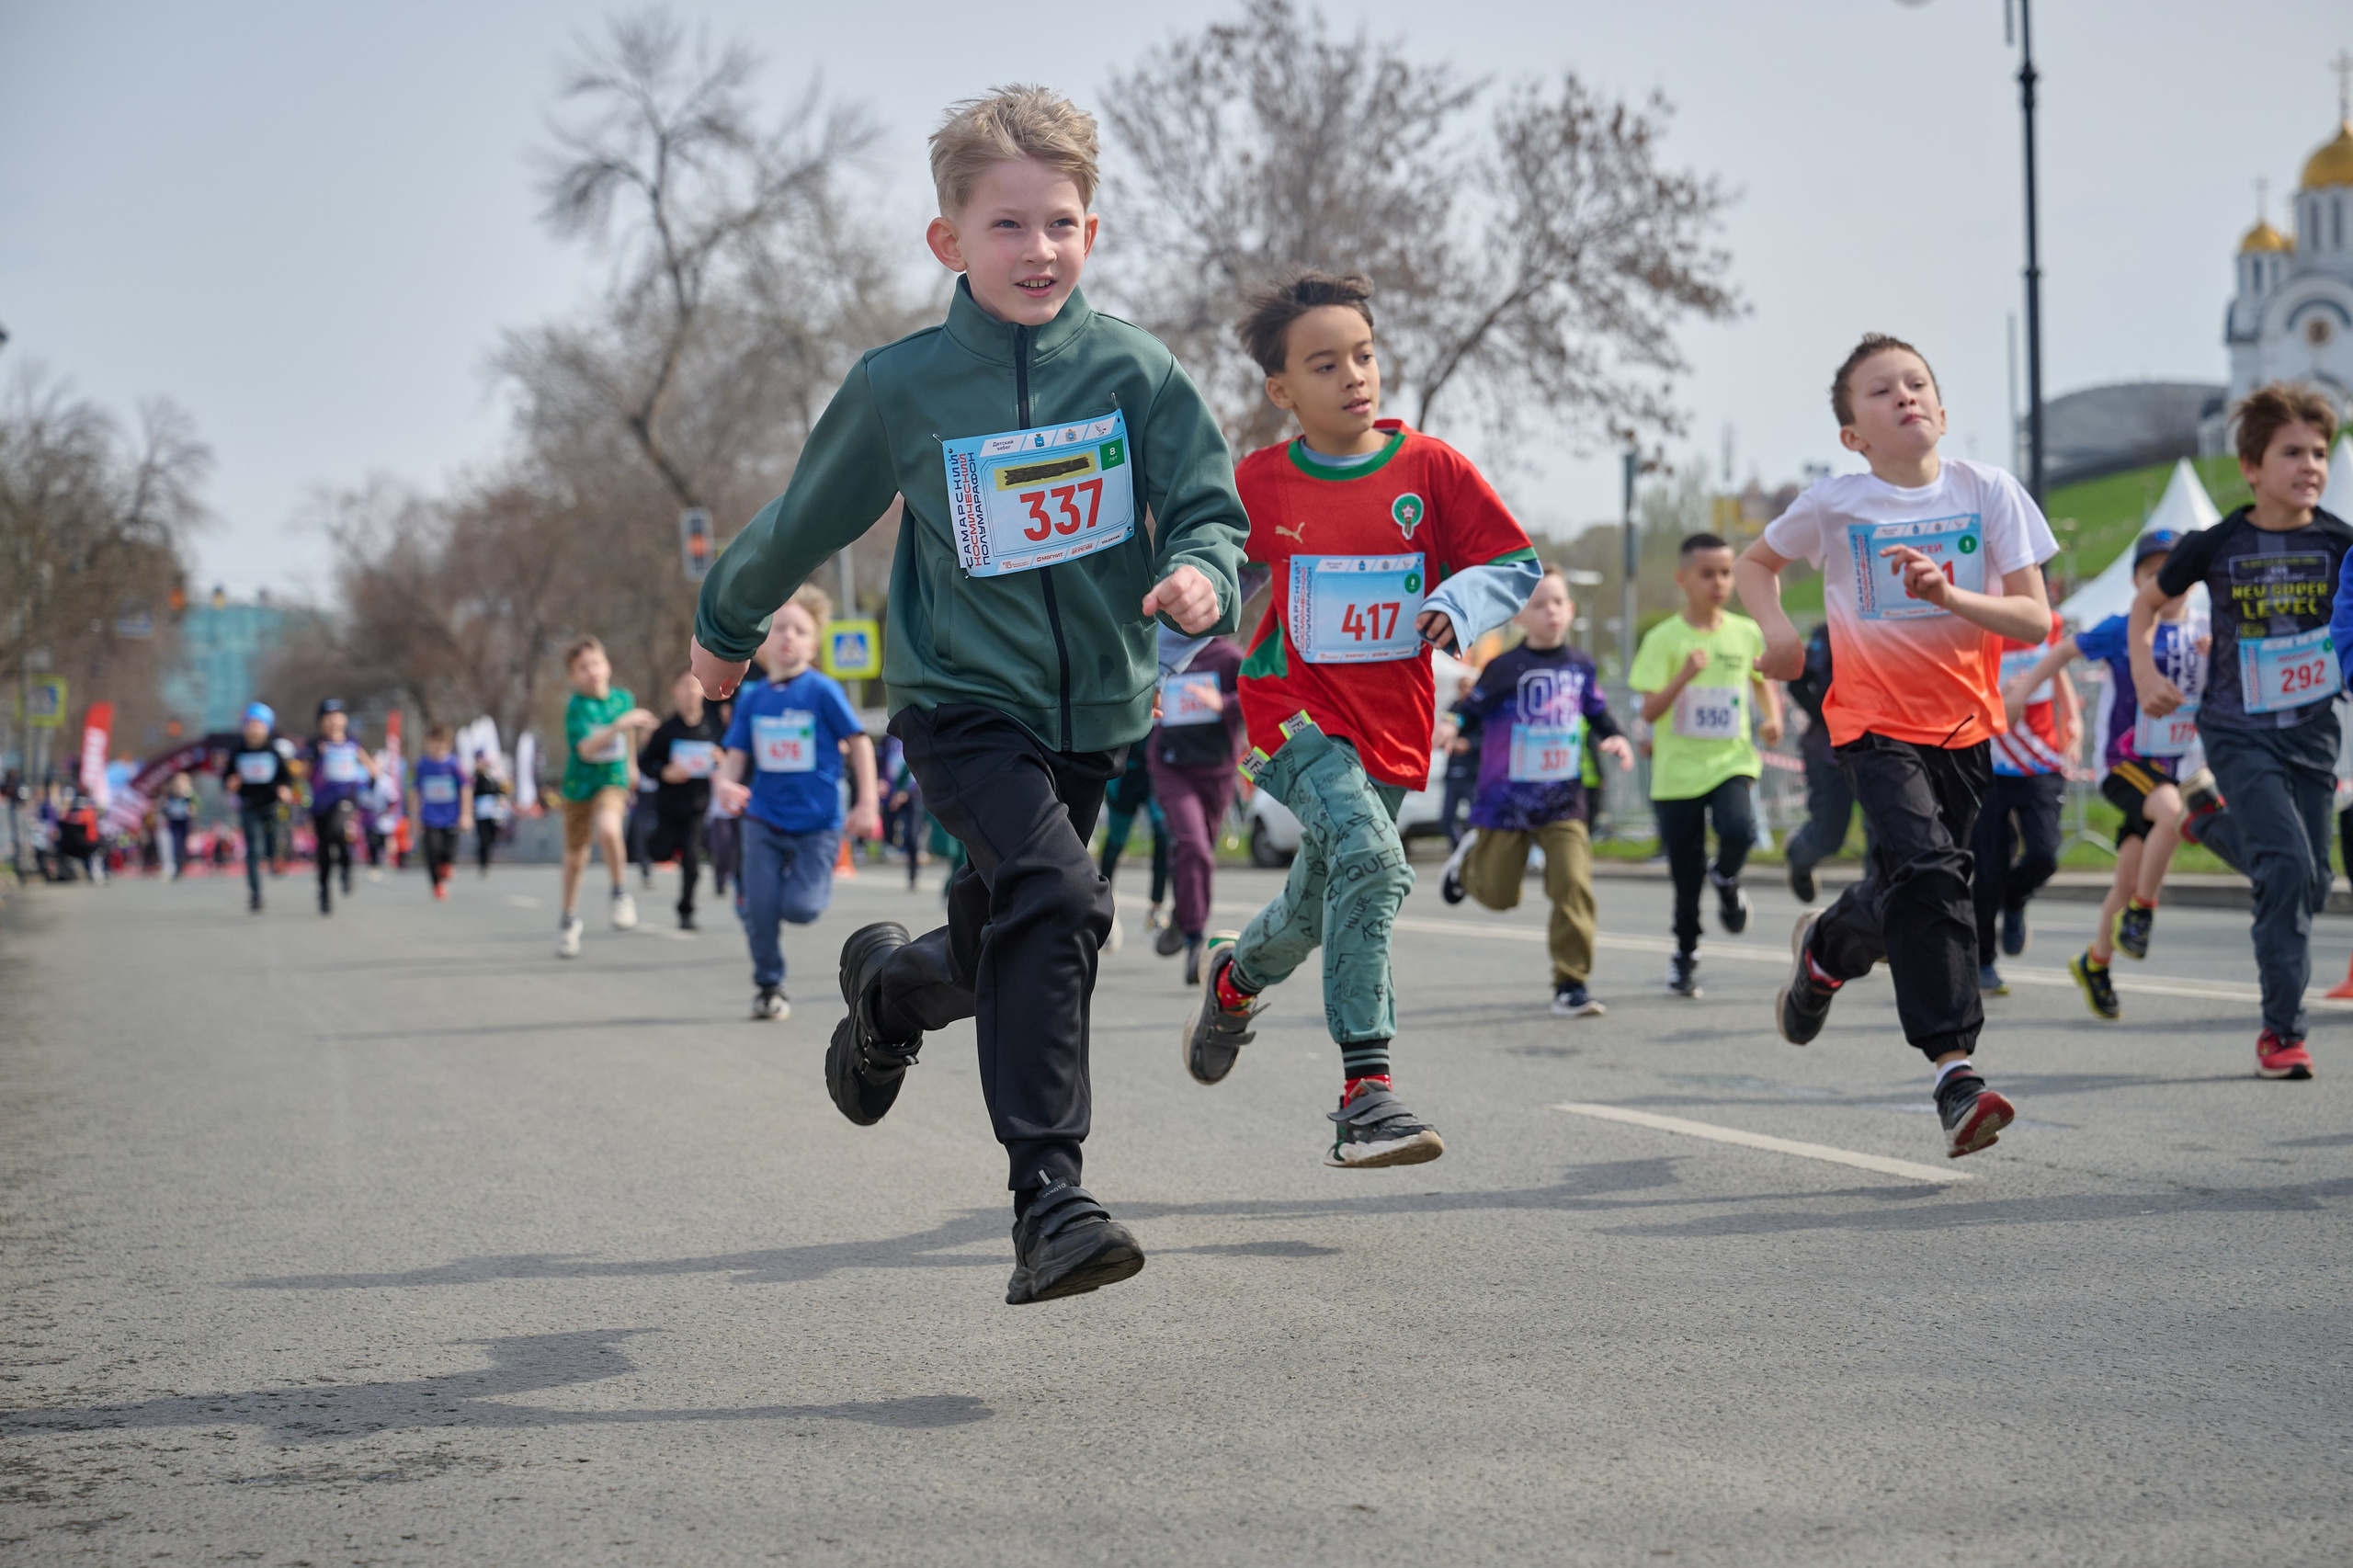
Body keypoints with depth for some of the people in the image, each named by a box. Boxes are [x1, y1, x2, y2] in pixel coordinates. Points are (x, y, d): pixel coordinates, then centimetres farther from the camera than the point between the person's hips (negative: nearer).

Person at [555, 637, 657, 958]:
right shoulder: (577, 707, -16)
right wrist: (619, 726, -42)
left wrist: (631, 765, 29)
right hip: (579, 785, 0)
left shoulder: (623, 698, -3)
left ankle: (620, 892, -10)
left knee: (608, 830, -32)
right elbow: (586, 749, -31)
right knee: (575, 859, 12)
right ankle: (569, 920, 35)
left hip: (612, 782, 1)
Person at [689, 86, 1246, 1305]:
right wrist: (726, 628, 22)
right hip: (961, 699, -3)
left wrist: (1201, 573, -27)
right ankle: (1046, 1198, -26)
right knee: (1055, 900, -26)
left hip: (1092, 709, 4)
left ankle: (891, 983, 51)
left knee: (1004, 949, 14)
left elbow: (1209, 506, -3)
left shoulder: (1134, 371, -3)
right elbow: (806, 520, 9)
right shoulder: (902, 386, -6)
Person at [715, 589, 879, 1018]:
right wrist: (725, 783, -20)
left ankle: (813, 879, 25)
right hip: (764, 820, 3)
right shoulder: (752, 700, 2)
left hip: (816, 822, -3)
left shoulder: (823, 691, -8)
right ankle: (769, 987, 14)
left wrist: (866, 805, -7)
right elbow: (736, 757, 3)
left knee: (799, 908, -11)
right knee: (759, 907, -7)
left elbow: (859, 742, -4)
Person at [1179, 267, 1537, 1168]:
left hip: (1392, 727, 3)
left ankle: (1235, 976, 54)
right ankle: (1365, 1090, -28)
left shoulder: (1431, 468, -3)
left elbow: (1515, 562, 1)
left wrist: (1457, 605, -16)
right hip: (1295, 711, -3)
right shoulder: (1258, 484, -3)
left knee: (1319, 907, 18)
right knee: (1369, 855, -29)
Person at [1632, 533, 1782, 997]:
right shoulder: (1663, 639, -5)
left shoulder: (1747, 633, 4)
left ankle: (1726, 880, 7)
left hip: (1731, 761, 1)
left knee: (1739, 831, -27)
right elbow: (1649, 710, -10)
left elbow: (1761, 679, 23)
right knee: (1686, 875, 4)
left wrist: (1772, 716, 4)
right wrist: (1684, 675, -26)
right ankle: (1685, 954, 26)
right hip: (1677, 769, -1)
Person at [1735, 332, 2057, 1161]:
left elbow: (2035, 619, -6)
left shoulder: (1988, 492, -3)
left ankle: (1824, 948, 45)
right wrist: (1777, 630, -4)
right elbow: (1755, 563, 15)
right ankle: (1955, 1070, -22)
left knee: (1911, 885, 10)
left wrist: (1947, 595, -22)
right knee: (1928, 871, -21)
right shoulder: (1835, 504, -4)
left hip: (1964, 723, 3)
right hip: (1875, 721, -3)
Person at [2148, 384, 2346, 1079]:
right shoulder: (2217, 545, -6)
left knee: (2310, 886, 5)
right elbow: (2146, 603, 10)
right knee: (2288, 867, -17)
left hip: (2311, 731, 3)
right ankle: (2282, 1030, -8)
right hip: (2239, 731, -3)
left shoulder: (2339, 543, -3)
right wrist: (2145, 671, -3)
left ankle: (2211, 819, 32)